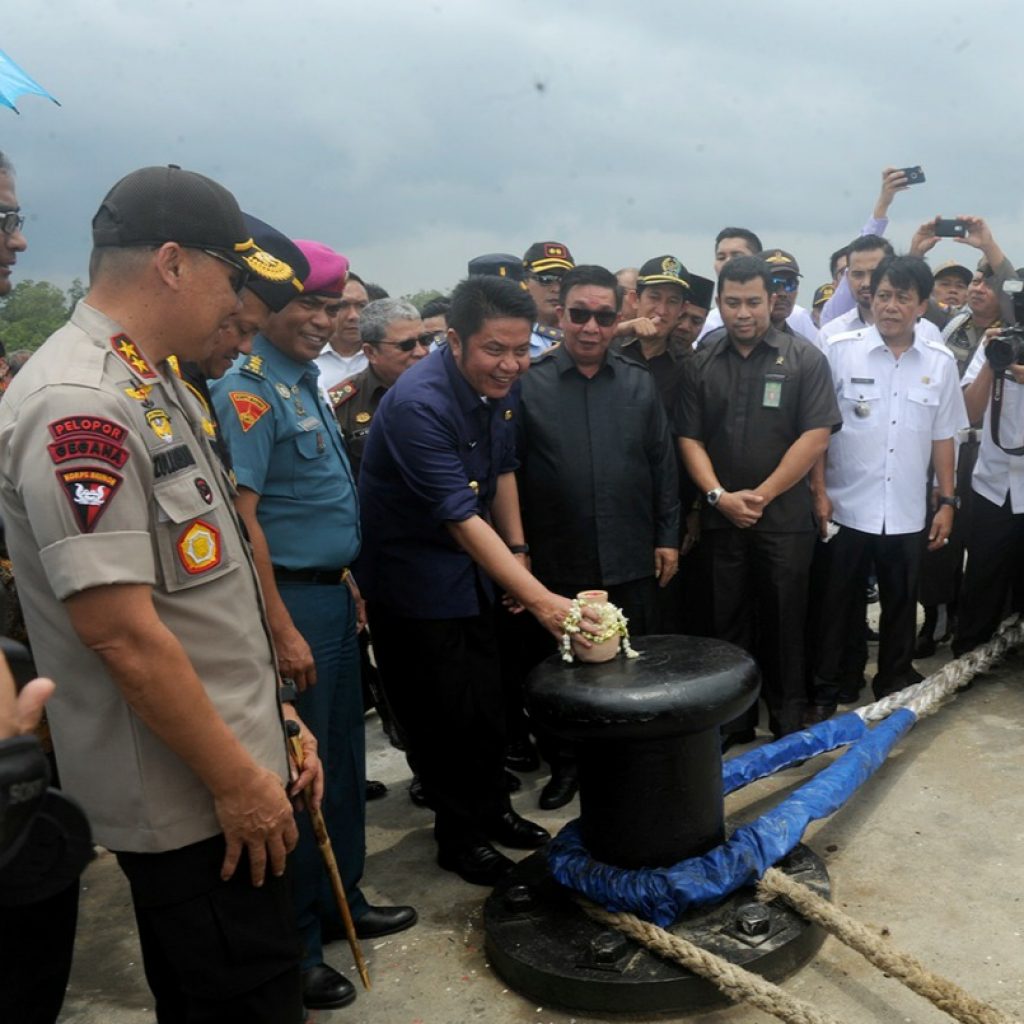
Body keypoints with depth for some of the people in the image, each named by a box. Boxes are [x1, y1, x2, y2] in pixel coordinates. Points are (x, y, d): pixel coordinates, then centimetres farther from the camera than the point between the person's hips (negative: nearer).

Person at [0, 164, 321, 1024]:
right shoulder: (78, 405, -21)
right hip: (189, 800, -9)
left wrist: (274, 718, 15)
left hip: (234, 771, 9)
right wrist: (237, 781, -16)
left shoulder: (153, 387, 10)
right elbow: (123, 635, -24)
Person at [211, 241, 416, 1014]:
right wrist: (283, 630, -22)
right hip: (290, 600, -9)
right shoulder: (247, 389, -16)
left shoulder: (305, 383, 12)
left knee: (343, 760, 18)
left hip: (331, 594, 9)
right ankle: (292, 945, 19)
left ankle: (340, 901, 35)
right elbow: (241, 518, -21)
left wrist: (345, 581, 17)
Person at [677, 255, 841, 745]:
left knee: (784, 622, 6)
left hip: (785, 518, -2)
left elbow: (816, 435, -8)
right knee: (729, 622, 9)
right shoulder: (699, 366, 7)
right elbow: (689, 438, 4)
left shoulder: (804, 359, -2)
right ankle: (733, 721, 22)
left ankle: (788, 722, 20)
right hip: (721, 517, 3)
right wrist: (718, 495, -9)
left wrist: (762, 494, -11)